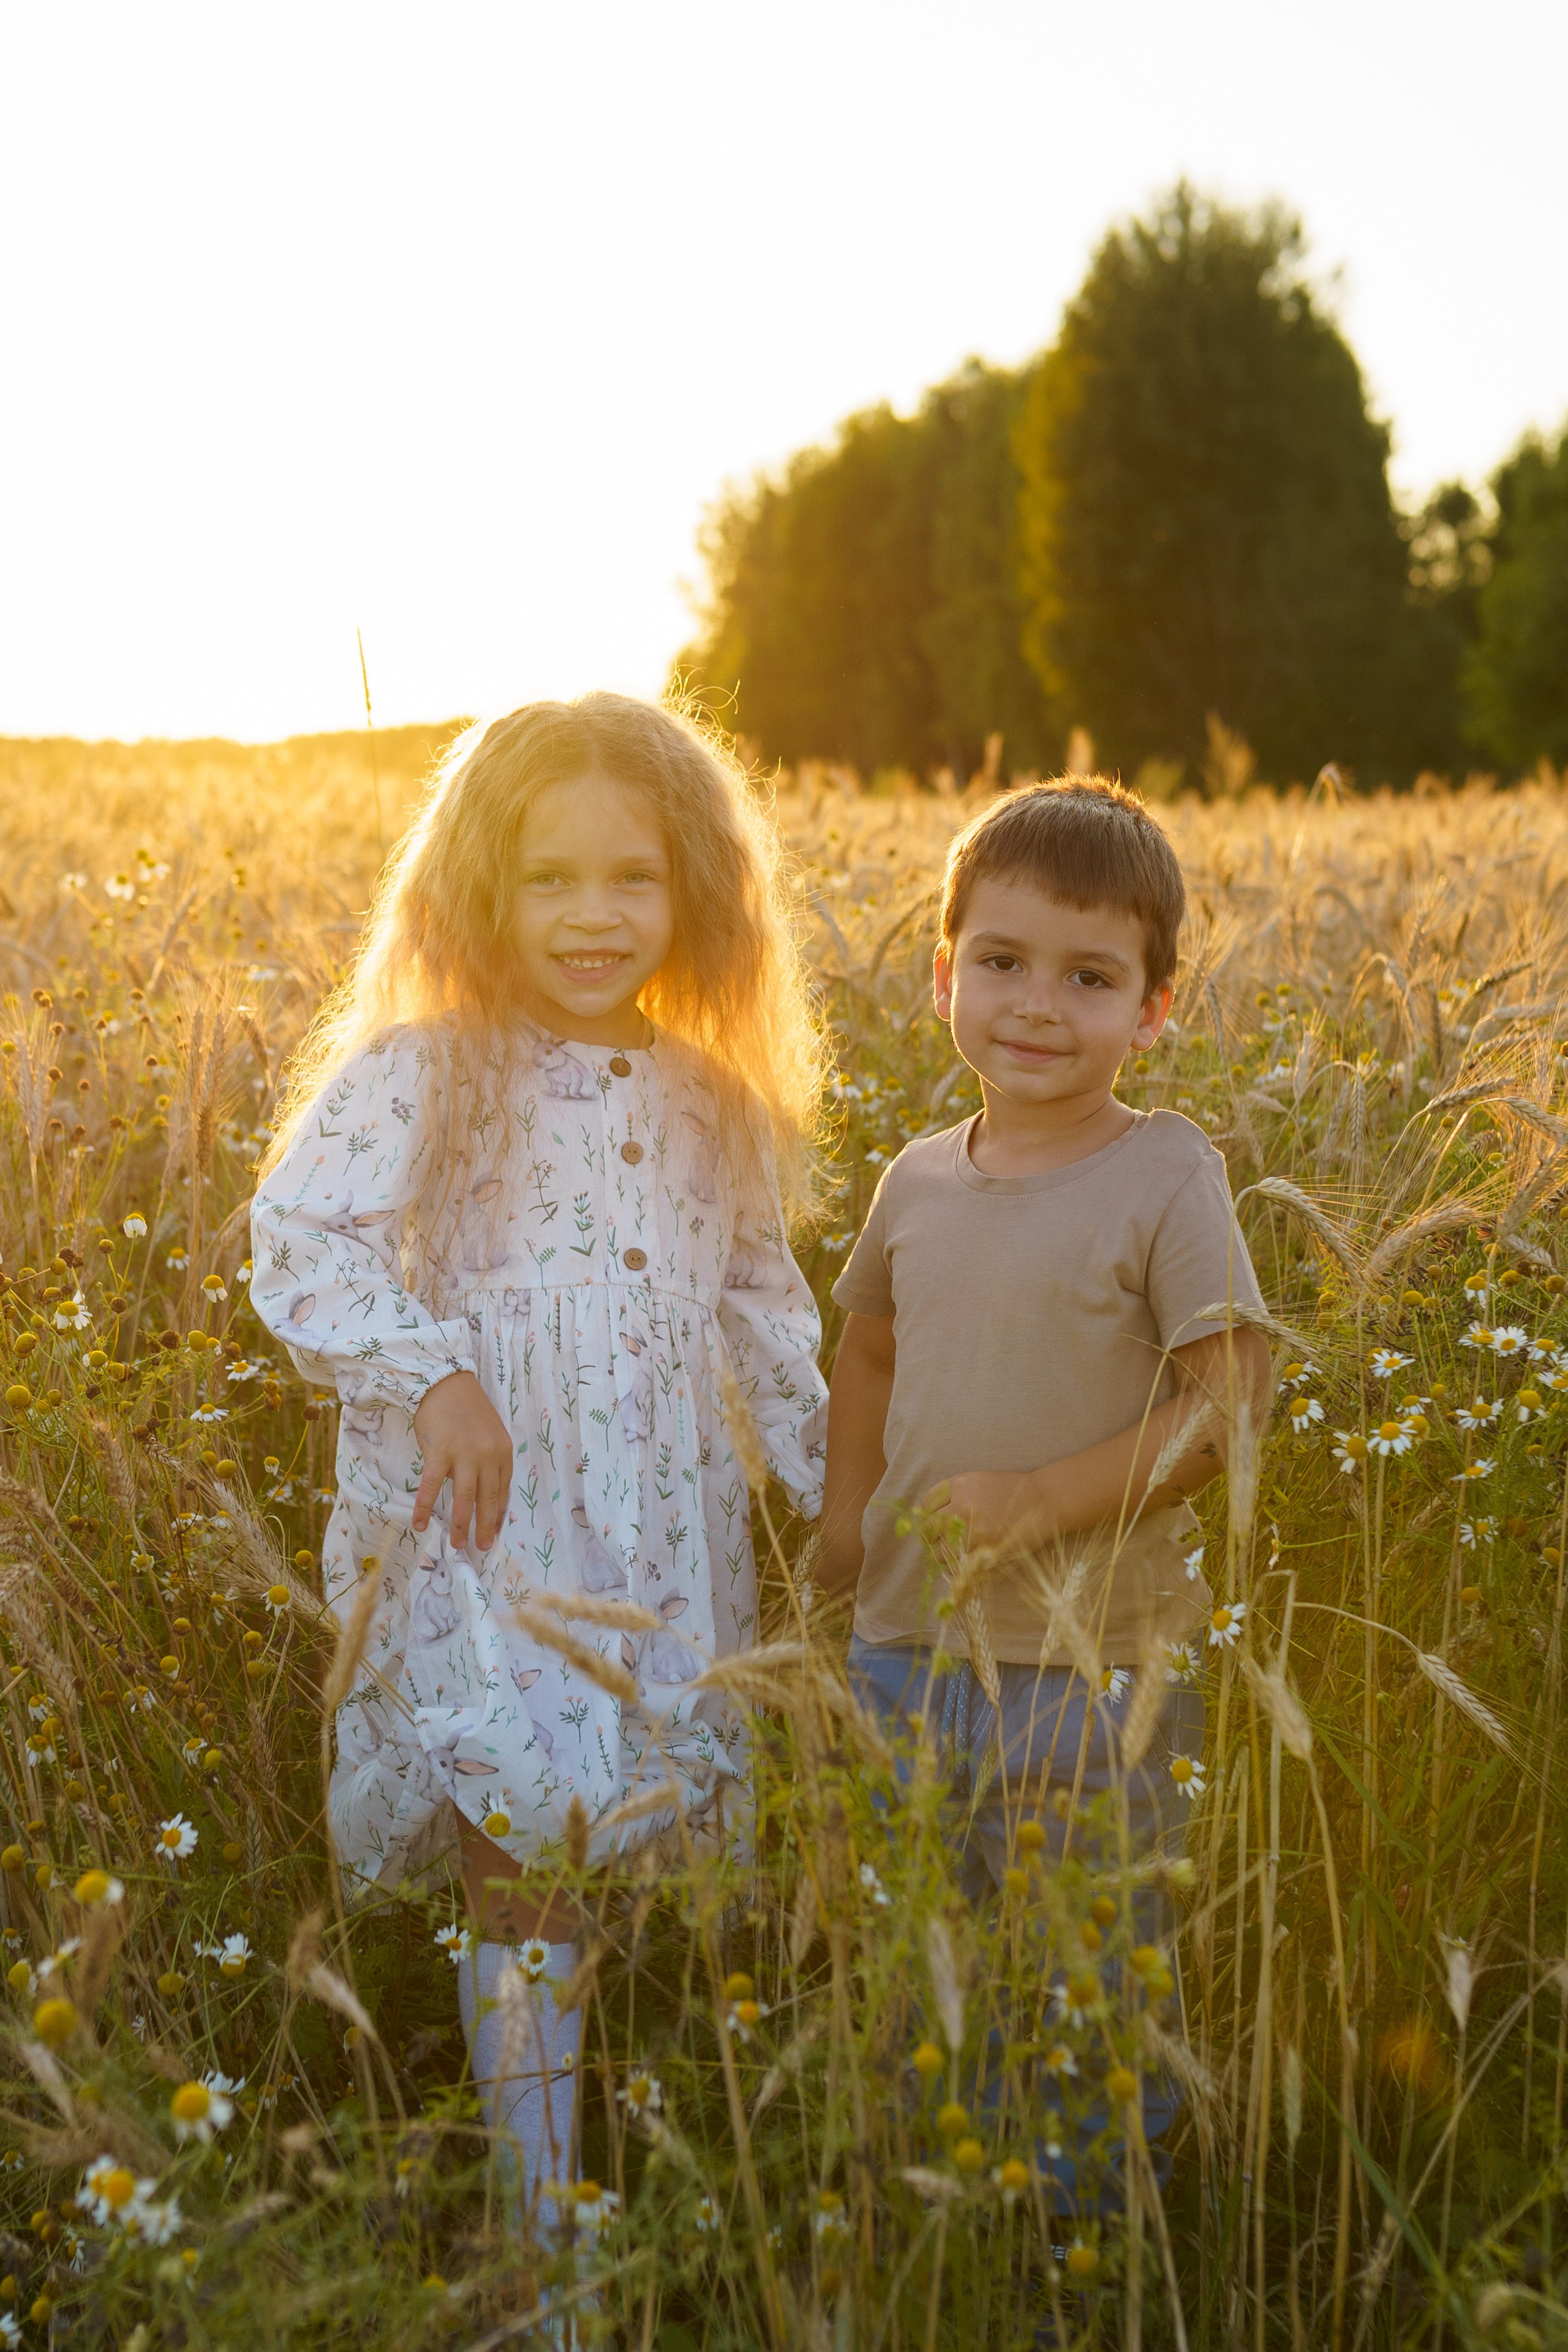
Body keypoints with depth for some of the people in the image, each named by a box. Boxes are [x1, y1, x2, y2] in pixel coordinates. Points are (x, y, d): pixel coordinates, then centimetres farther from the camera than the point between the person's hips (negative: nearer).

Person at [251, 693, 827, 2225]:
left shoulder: (717, 1101, 9)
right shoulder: (422, 1074, -7)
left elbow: (759, 1298, 20)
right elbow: (297, 1241, -16)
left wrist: (837, 1476, 18)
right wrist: (436, 1373, -28)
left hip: (670, 1538, 5)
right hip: (484, 1533, -5)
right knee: (530, 1864, -10)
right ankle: (542, 2215, 7)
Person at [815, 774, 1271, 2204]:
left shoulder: (1168, 1176, -12)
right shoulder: (919, 1181, 3)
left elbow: (1228, 1407, -16)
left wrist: (1037, 1499, -20)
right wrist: (844, 1524, 13)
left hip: (1094, 1669, -5)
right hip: (904, 1654, 5)